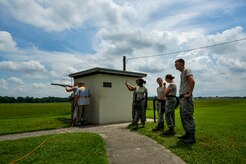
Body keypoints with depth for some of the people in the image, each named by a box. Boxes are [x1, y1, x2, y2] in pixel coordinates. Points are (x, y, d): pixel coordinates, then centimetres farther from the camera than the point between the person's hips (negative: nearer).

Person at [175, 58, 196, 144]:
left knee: (188, 116, -7)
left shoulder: (187, 70, -6)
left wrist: (189, 94, -21)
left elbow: (192, 81, -22)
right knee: (183, 117, 14)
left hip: (186, 98, -10)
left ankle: (192, 137, -1)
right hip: (182, 98, 10)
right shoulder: (181, 73, 21)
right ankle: (187, 134, 24)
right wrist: (181, 95, 14)